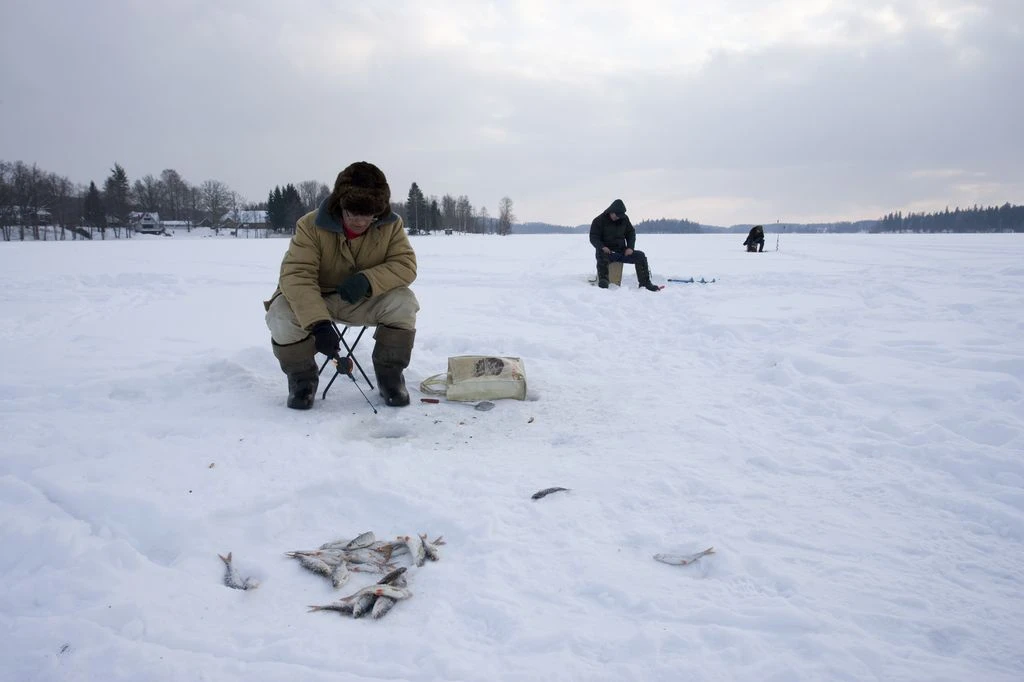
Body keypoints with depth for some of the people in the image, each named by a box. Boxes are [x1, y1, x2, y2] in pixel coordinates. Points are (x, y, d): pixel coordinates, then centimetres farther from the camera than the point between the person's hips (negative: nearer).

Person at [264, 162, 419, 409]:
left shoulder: (391, 226, -13)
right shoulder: (311, 225, -22)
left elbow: (405, 264, -17)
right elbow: (296, 275, -30)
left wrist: (368, 280, -37)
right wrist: (319, 323, -45)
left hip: (364, 300, 2)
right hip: (313, 298, -1)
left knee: (403, 302, -26)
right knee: (281, 316, -32)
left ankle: (390, 372, -5)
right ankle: (302, 377, -2)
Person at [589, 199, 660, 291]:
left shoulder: (624, 219, 10)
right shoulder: (599, 220, -4)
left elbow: (631, 233, 17)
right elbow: (593, 237, -8)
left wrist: (630, 247, -1)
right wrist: (602, 247, -28)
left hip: (621, 251, 5)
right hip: (606, 251, -4)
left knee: (640, 256, -16)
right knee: (602, 256, -40)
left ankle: (645, 283, -16)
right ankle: (603, 281, -49)